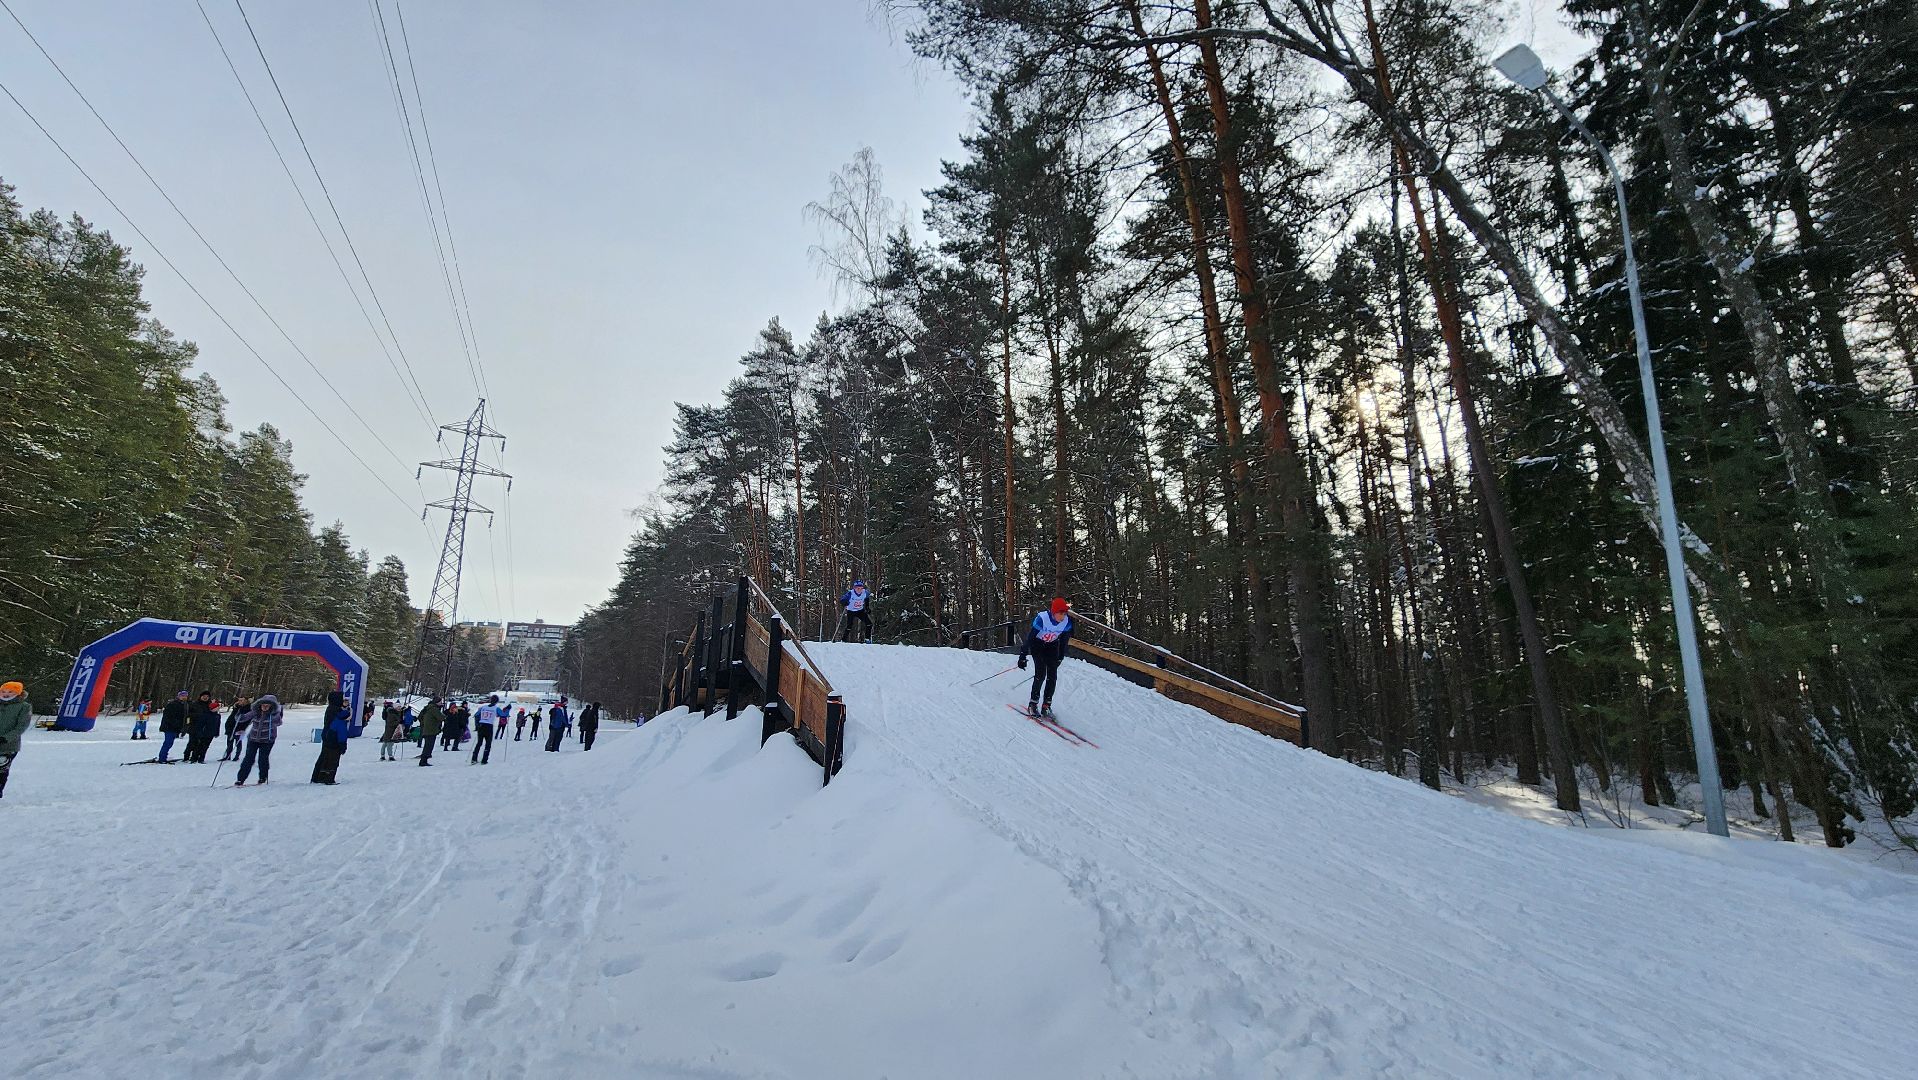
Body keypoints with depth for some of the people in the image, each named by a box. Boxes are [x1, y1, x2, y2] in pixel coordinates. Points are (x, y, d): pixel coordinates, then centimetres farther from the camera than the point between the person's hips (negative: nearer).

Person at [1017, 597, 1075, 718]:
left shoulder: (1067, 622, -20)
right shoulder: (1041, 619, -33)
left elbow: (1064, 641, -2)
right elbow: (1029, 637, -26)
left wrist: (1060, 657, 7)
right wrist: (1023, 656, -24)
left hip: (1052, 646, 4)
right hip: (1037, 644, -4)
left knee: (1052, 675, -8)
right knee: (1041, 673, -17)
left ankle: (1046, 705, 1)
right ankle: (1033, 703, -7)